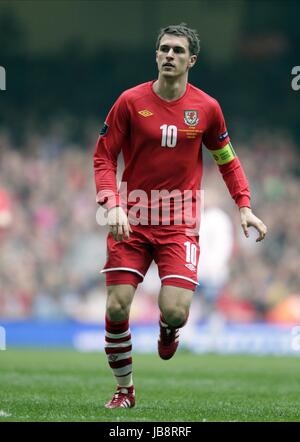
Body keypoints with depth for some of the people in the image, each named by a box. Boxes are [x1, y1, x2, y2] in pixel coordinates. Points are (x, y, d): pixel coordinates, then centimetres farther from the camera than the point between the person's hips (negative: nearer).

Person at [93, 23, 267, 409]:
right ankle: (124, 389, 15)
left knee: (175, 312, -15)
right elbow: (103, 157, 0)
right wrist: (113, 206, -14)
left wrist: (245, 207, 3)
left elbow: (227, 160, 14)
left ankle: (167, 329, 25)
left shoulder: (206, 108, 1)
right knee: (117, 308, -7)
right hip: (132, 222, 0)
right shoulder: (130, 102, -3)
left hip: (179, 227, 0)